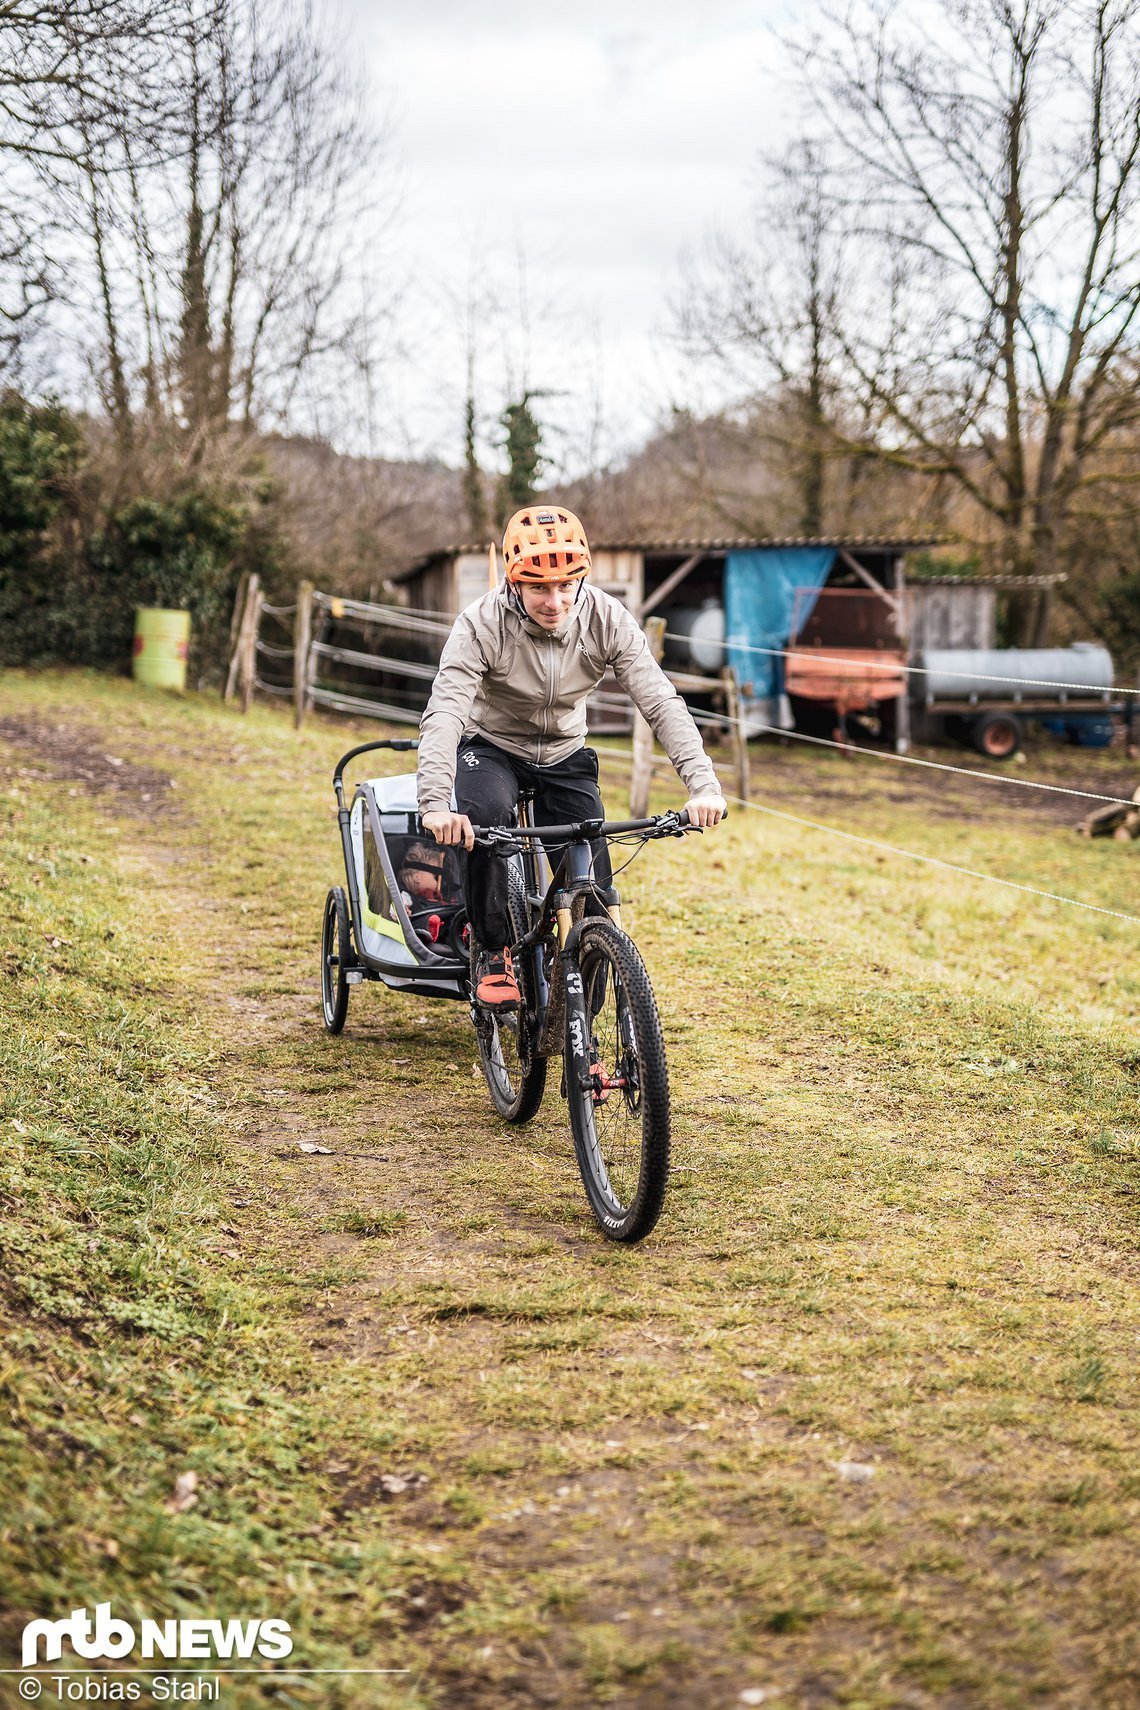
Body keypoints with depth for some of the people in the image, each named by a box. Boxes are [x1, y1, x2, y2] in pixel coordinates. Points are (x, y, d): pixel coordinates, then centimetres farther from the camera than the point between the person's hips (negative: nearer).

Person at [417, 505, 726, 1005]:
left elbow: (661, 703, -24)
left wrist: (703, 785, -38)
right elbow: (444, 713, -37)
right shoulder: (481, 625, -28)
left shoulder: (607, 620, -20)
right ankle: (493, 954, -18)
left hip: (564, 757, 3)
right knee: (487, 814, -37)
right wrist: (434, 804, -53)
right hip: (490, 748, -3)